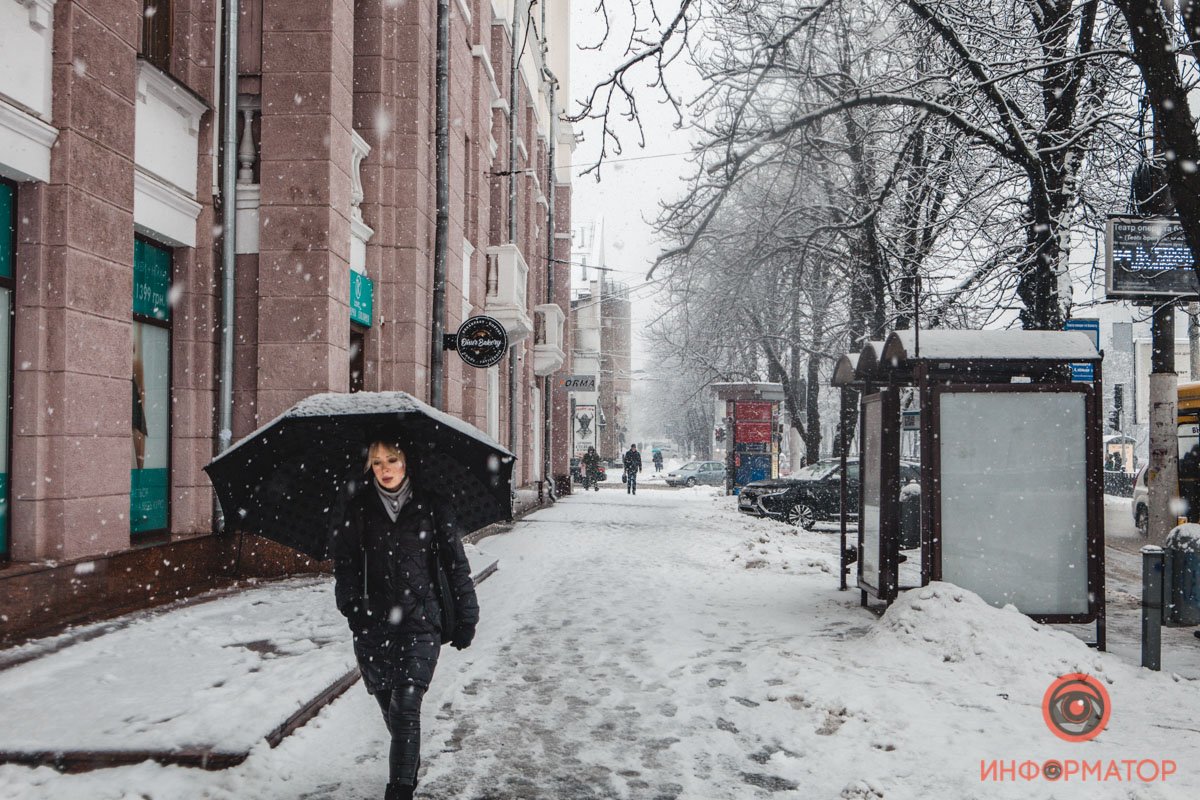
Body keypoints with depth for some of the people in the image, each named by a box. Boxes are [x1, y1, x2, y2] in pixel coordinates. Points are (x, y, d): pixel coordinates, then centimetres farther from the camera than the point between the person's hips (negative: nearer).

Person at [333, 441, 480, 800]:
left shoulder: (429, 506, 0)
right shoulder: (358, 508, 3)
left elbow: (456, 564, 2)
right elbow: (344, 562, 0)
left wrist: (466, 618, 0)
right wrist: (351, 606, -16)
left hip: (421, 624, -2)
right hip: (373, 626, 2)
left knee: (406, 707, -11)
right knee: (389, 707, 14)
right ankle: (410, 766, 38)